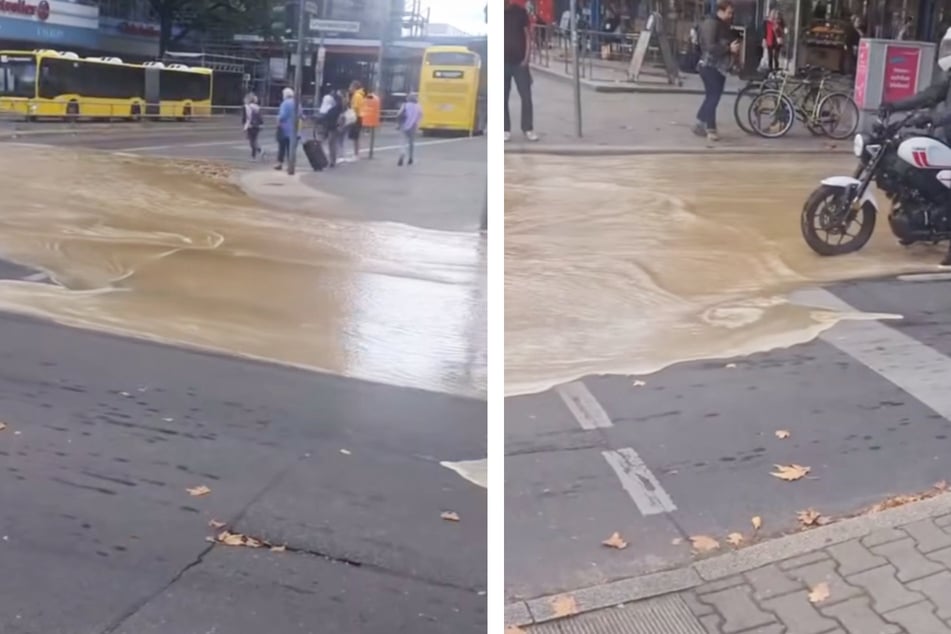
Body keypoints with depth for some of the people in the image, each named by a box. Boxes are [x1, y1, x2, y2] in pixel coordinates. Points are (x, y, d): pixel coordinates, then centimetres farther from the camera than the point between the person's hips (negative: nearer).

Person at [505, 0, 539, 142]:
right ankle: (506, 129, 11)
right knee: (503, 98, 3)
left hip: (519, 61, 0)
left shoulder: (520, 12, 1)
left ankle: (528, 129, 7)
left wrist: (526, 58, -5)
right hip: (503, 62, 0)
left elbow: (528, 35, 3)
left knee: (526, 96, -2)